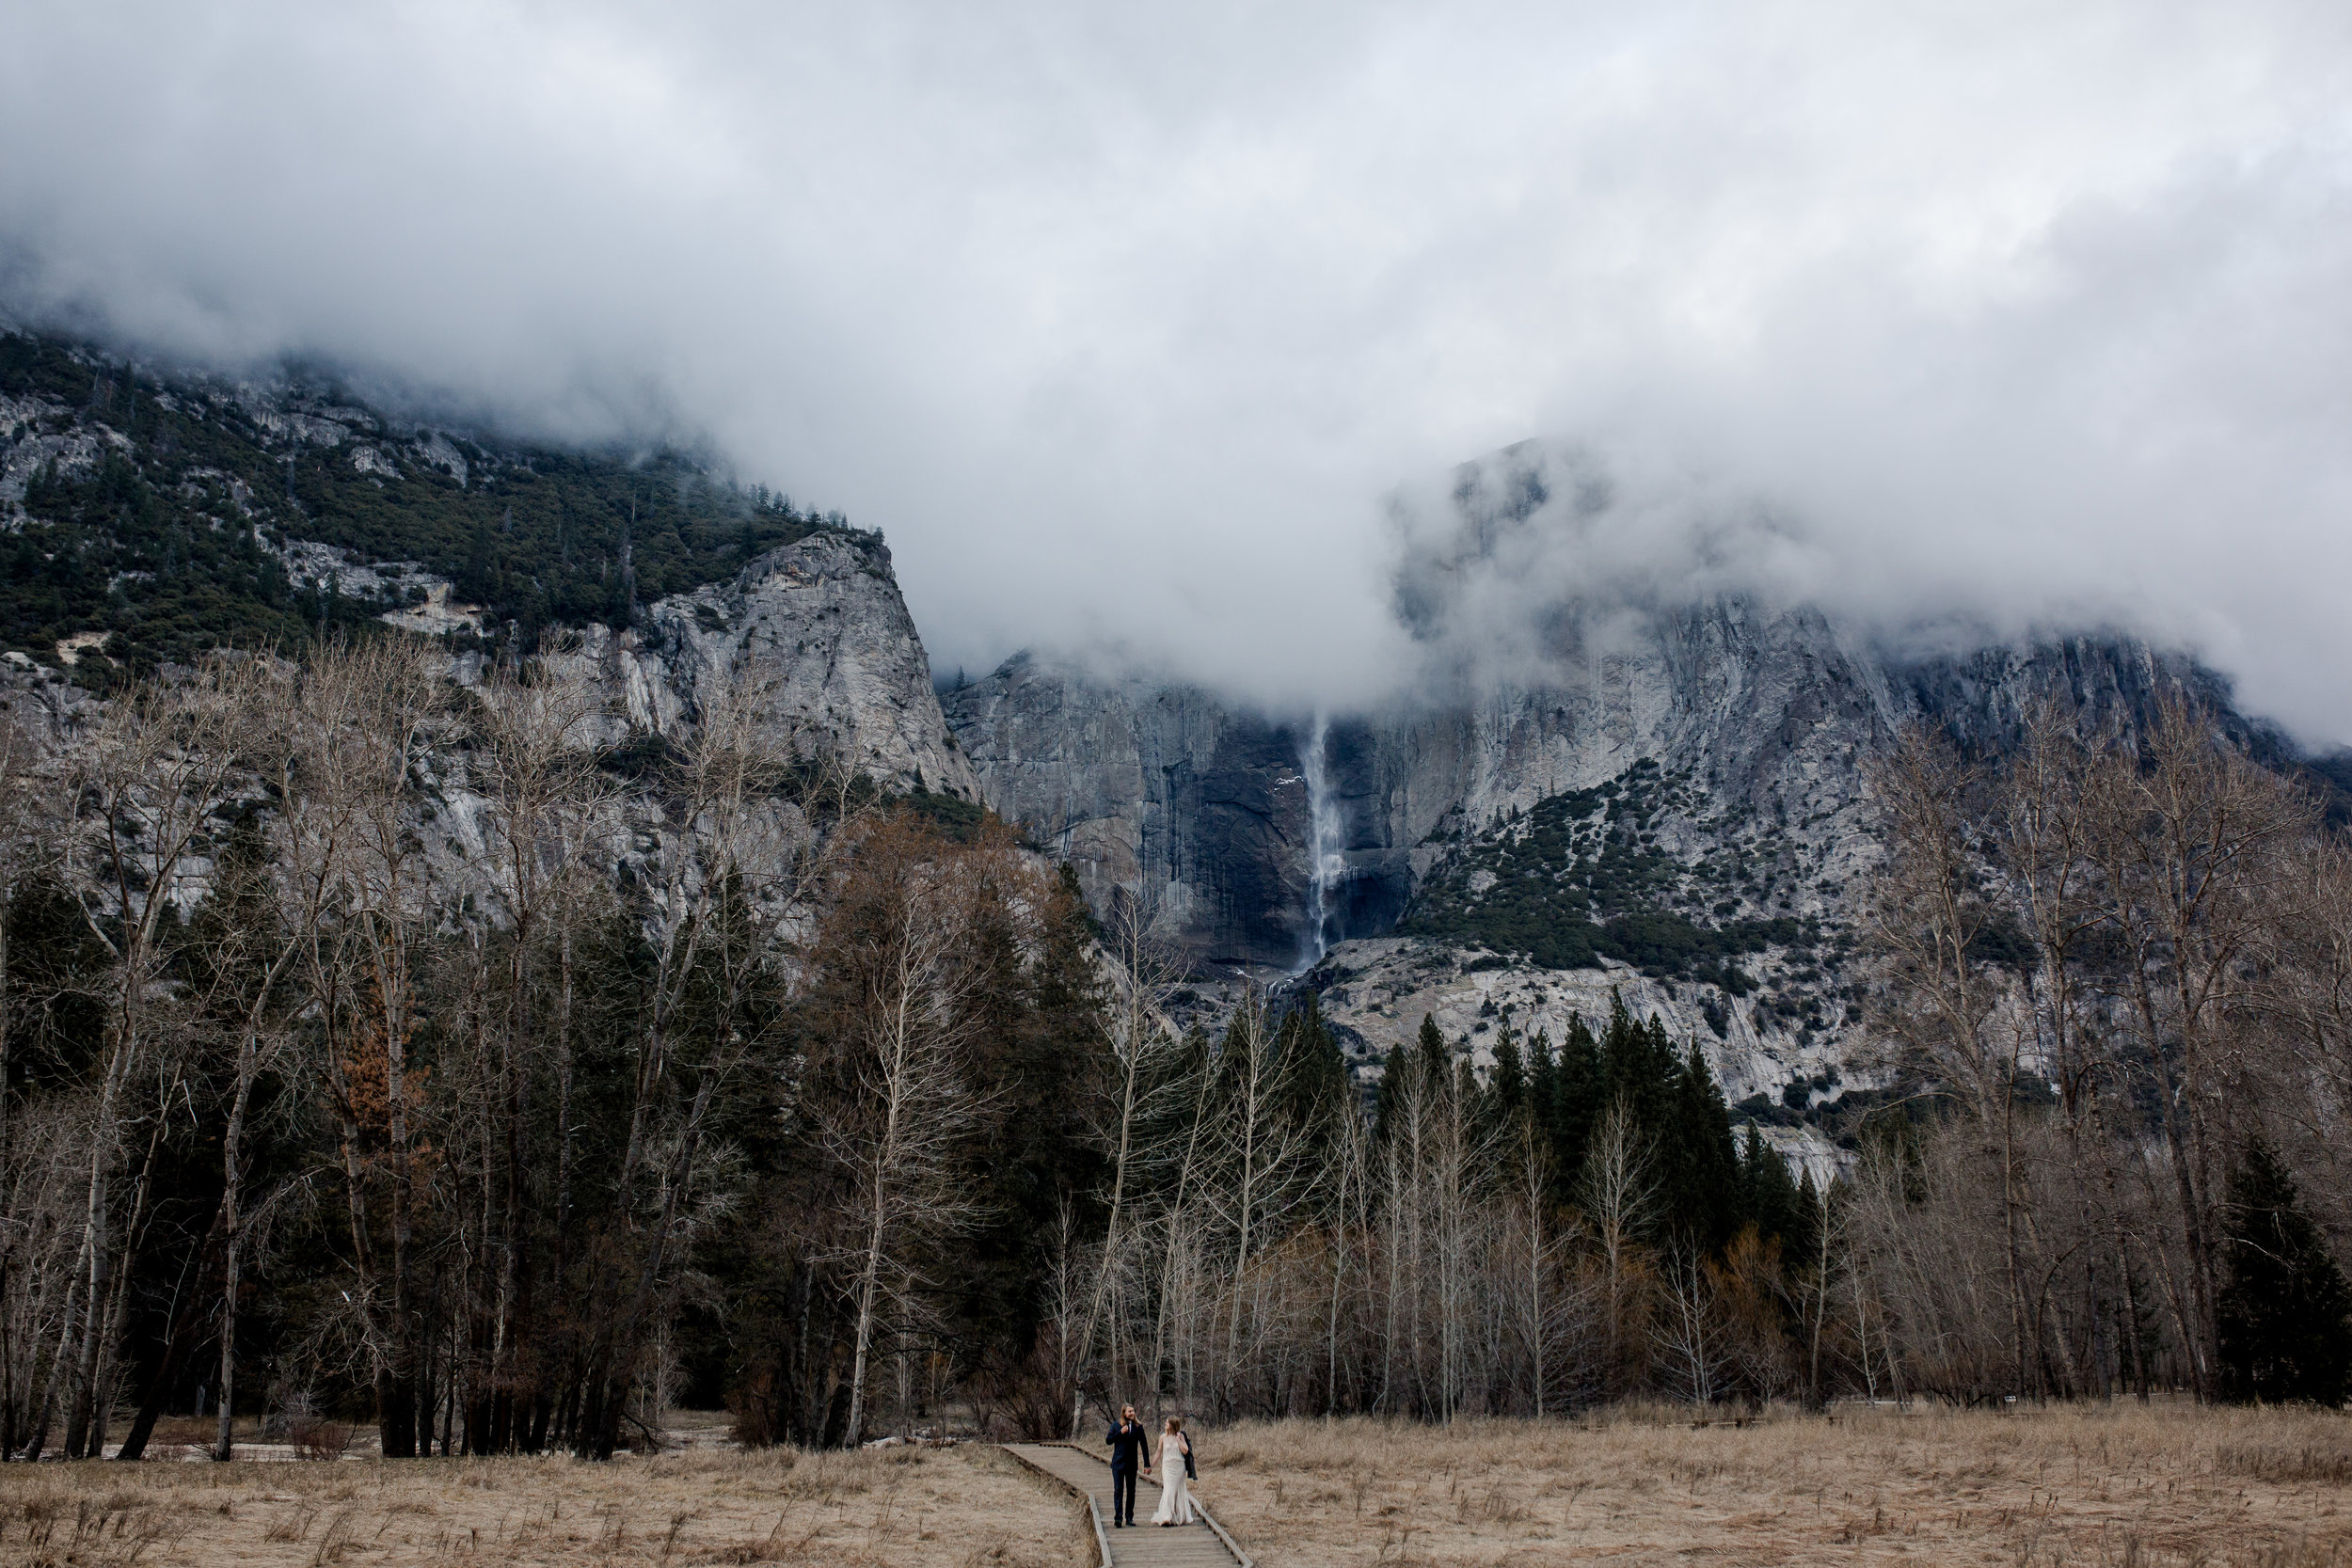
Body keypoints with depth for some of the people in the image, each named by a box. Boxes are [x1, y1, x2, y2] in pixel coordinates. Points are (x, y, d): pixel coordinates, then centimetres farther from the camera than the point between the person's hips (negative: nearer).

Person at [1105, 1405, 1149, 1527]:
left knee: (1131, 1491, 7)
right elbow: (1108, 1440, -3)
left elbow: (1144, 1445, 5)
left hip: (1132, 1464, 2)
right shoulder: (1116, 1425, 2)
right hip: (1118, 1463, -2)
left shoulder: (1138, 1427, 3)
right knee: (1118, 1489, -8)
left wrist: (1147, 1464, 1)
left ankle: (1129, 1517, 15)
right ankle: (1118, 1518, -11)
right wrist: (1120, 1433, -17)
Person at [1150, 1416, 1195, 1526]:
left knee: (1179, 1491, 7)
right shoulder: (1163, 1437, 3)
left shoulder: (1180, 1436, 1)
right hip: (1167, 1466, -1)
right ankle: (1166, 1516, -16)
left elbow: (1185, 1451, -5)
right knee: (1168, 1490, -12)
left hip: (1179, 1467, 1)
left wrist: (1178, 1439, -11)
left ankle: (1180, 1516, 20)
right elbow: (1159, 1452, 9)